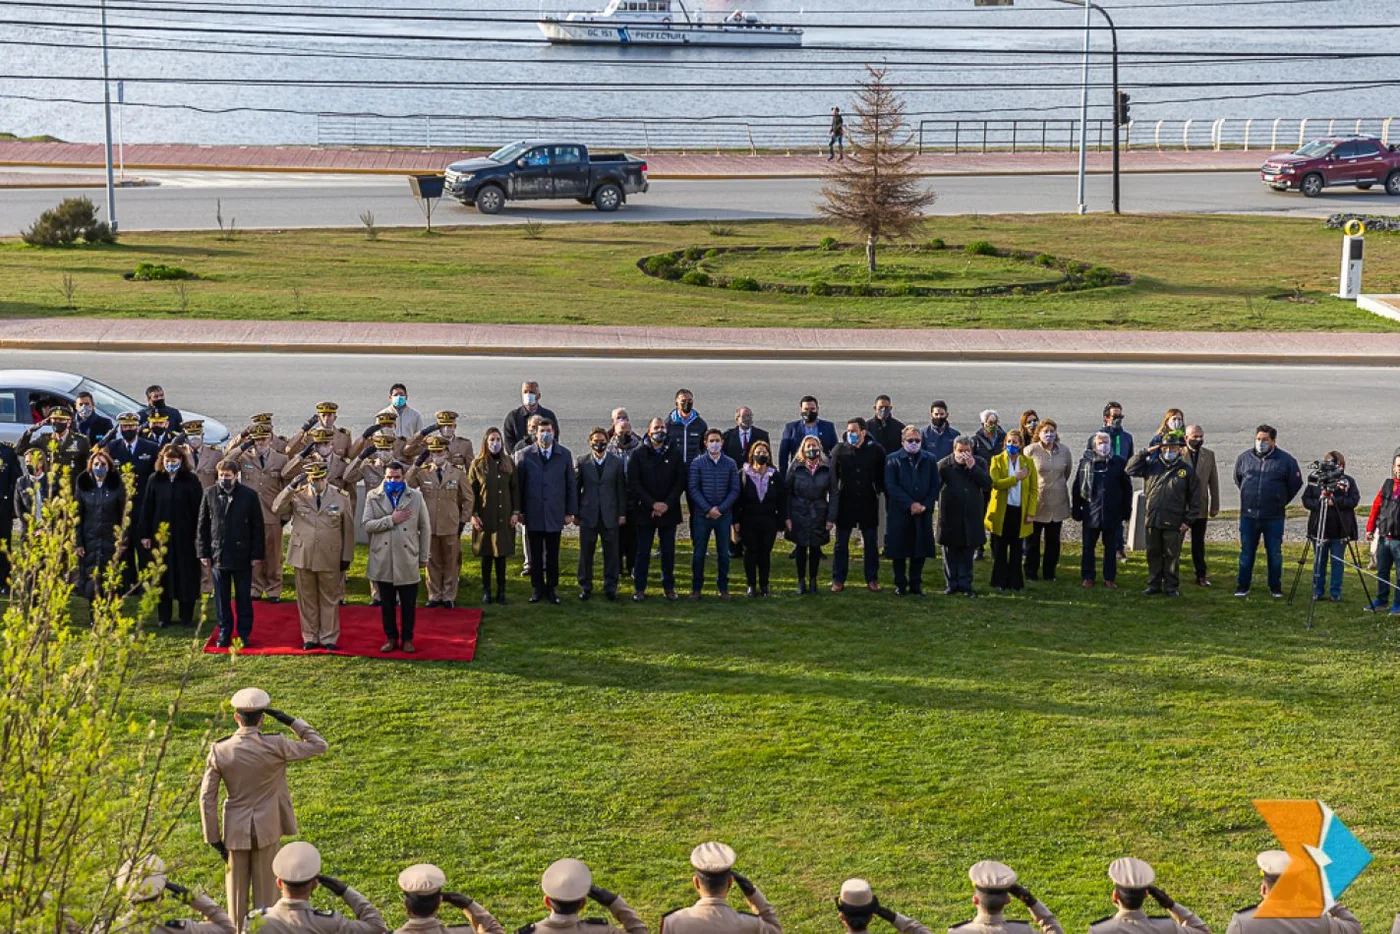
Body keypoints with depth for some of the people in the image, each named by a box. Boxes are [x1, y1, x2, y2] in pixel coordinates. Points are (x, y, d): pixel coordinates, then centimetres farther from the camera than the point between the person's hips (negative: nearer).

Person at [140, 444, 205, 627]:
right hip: (160, 535, 2)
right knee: (163, 576, 6)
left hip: (184, 536, -2)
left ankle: (187, 616, 11)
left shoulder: (190, 481, -1)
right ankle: (163, 617, 14)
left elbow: (198, 509, -3)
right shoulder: (155, 481, 5)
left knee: (186, 575, 2)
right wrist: (145, 534, 2)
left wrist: (197, 535, -8)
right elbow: (147, 508, 6)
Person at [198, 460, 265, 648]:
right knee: (221, 598, 9)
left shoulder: (249, 496, -5)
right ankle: (224, 633, 18)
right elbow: (203, 525, 6)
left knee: (244, 597, 7)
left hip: (242, 555, -2)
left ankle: (244, 633, 16)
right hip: (218, 554, 2)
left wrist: (257, 554, -5)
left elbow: (257, 527, -2)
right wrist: (204, 553, 2)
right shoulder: (210, 494, 1)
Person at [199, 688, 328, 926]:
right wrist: (291, 721, -2)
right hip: (267, 829, -1)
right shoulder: (275, 745, -16)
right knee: (265, 891, 10)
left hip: (235, 830, 1)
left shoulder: (219, 750, -10)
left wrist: (214, 840, 1)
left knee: (237, 891, 13)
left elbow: (207, 799, -7)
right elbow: (318, 746, -4)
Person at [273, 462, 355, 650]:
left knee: (330, 599, 6)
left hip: (330, 558, -1)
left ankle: (329, 638, 16)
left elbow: (348, 529, 4)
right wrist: (291, 487, -18)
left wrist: (347, 557, 3)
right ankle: (310, 637, 19)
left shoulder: (341, 497, 1)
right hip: (302, 556, 1)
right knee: (306, 599, 8)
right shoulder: (298, 496, 2)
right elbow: (277, 509, -10)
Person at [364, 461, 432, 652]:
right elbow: (367, 525, -6)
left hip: (408, 561, 0)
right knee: (386, 603, 8)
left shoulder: (416, 497, 4)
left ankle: (407, 639, 17)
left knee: (408, 604, 5)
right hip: (383, 561, 0)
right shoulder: (373, 497, 4)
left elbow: (425, 528, 7)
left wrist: (424, 557, 5)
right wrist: (391, 520, -15)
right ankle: (391, 638, 20)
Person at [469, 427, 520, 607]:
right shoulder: (478, 464, -1)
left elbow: (515, 489, 6)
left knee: (501, 554, 6)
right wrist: (473, 514, -8)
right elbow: (472, 491, -1)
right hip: (485, 516, -2)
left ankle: (501, 591, 13)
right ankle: (486, 591, 12)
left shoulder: (509, 462, 5)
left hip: (504, 517, 2)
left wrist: (516, 512, 0)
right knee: (486, 555, 4)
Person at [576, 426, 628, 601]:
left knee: (611, 552, 3)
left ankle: (610, 587, 13)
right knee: (586, 552, 6)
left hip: (610, 515, 0)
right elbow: (576, 488, 4)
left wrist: (622, 513, 1)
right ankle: (585, 586, 16)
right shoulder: (582, 462, 2)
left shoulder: (617, 462, 3)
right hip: (588, 515, 0)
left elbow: (621, 489, 4)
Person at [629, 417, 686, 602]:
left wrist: (667, 504, -10)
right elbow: (633, 483, -5)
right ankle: (639, 588, 9)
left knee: (668, 551, 7)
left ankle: (669, 587, 17)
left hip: (669, 510, 1)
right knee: (643, 551, 3)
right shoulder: (639, 455, 0)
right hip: (644, 511, -1)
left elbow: (681, 481, 1)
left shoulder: (675, 454, 4)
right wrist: (652, 504, -12)